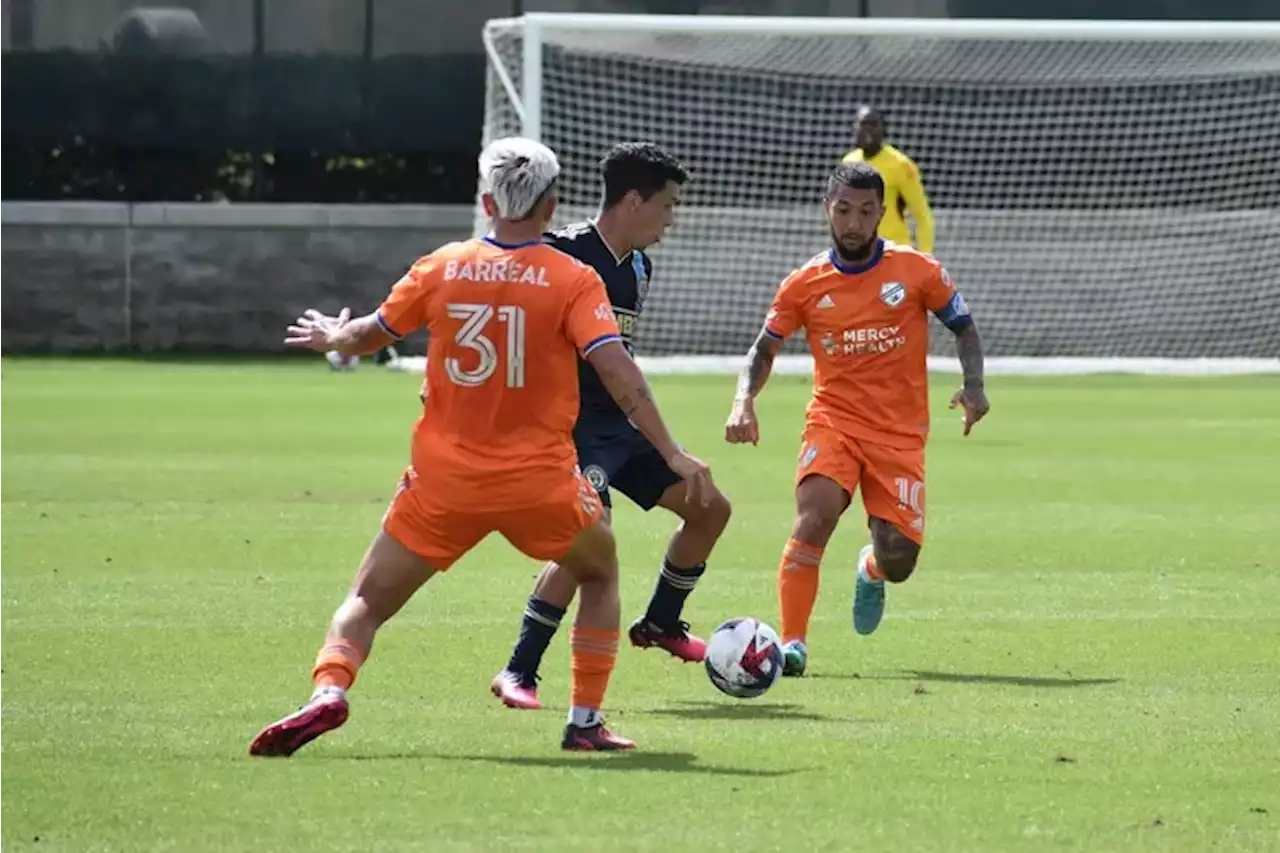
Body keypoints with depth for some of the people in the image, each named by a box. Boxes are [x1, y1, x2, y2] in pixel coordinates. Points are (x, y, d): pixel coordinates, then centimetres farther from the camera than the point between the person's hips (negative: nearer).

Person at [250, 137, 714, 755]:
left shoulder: (442, 268, 2)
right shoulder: (573, 280, -5)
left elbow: (369, 336, 15)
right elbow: (618, 371, -15)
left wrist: (332, 338, 38)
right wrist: (672, 454, -13)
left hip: (444, 479, 1)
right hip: (540, 481, -1)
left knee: (367, 603, 7)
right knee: (600, 574, 26)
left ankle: (328, 691, -22)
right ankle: (586, 721, 19)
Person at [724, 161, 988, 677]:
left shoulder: (918, 271, -4)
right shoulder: (805, 285, 0)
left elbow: (963, 328, 8)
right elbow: (765, 349, 10)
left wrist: (973, 386, -10)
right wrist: (744, 402, -8)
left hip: (900, 434, 0)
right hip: (834, 421, 0)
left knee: (897, 562, -5)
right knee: (815, 515, -28)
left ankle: (872, 570, 36)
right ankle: (792, 645, -24)